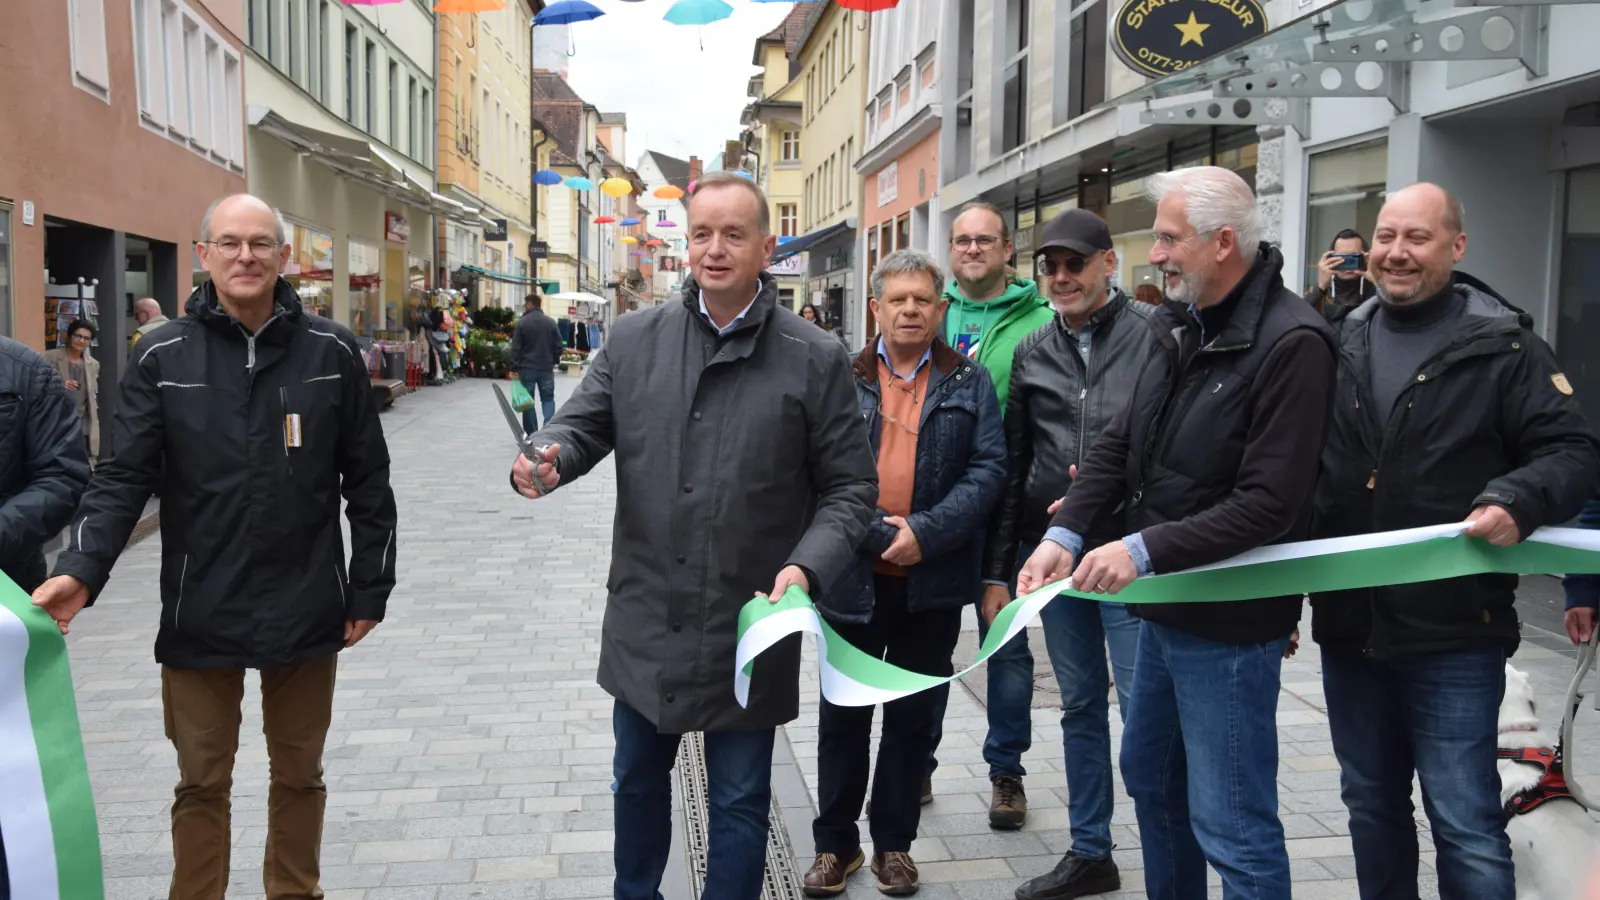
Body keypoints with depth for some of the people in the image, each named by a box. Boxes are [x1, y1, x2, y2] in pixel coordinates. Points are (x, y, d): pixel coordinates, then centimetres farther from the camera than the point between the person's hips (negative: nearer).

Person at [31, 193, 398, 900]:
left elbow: (366, 483, 1)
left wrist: (369, 588, 0)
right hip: (199, 616, 0)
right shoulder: (163, 358, -2)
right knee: (202, 782, 12)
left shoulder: (331, 353, -1)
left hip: (305, 611, 1)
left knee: (299, 774, 16)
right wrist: (80, 570, -20)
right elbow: (123, 479, -5)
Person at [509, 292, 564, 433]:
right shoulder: (551, 322, 1)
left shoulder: (522, 322, -7)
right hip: (546, 367, 2)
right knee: (548, 398, 10)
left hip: (527, 367, -2)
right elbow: (558, 345, 3)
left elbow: (516, 347, -8)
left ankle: (531, 433, 7)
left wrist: (515, 366, -2)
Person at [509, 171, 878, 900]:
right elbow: (582, 425, 3)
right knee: (638, 779, 23)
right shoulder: (633, 340, 0)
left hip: (750, 627, -3)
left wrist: (808, 567, -20)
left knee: (739, 803, 12)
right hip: (645, 621, 3)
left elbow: (850, 487, -4)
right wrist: (547, 460, -21)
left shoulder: (815, 360, -7)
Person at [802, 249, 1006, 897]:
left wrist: (926, 532, -17)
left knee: (913, 715, 12)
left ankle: (895, 841, 27)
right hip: (855, 576, 0)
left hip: (933, 581, 1)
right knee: (843, 714, 10)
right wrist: (877, 533, -16)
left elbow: (988, 469, -5)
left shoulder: (970, 382, 4)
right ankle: (835, 843, 24)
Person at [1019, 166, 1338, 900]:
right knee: (1149, 777, 23)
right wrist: (1066, 533, -8)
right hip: (1164, 608, 9)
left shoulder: (1289, 343, -19)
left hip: (1229, 625, -9)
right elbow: (1118, 446, 6)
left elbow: (1268, 504, -24)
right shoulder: (1183, 327, 8)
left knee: (1231, 827, 0)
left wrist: (1146, 550, -27)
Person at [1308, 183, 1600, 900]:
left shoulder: (1503, 346, -4)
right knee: (1371, 806, 18)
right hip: (1348, 625, 5)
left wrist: (1518, 500, -27)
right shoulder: (1341, 343, 9)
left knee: (1467, 826, 0)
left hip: (1453, 632, -5)